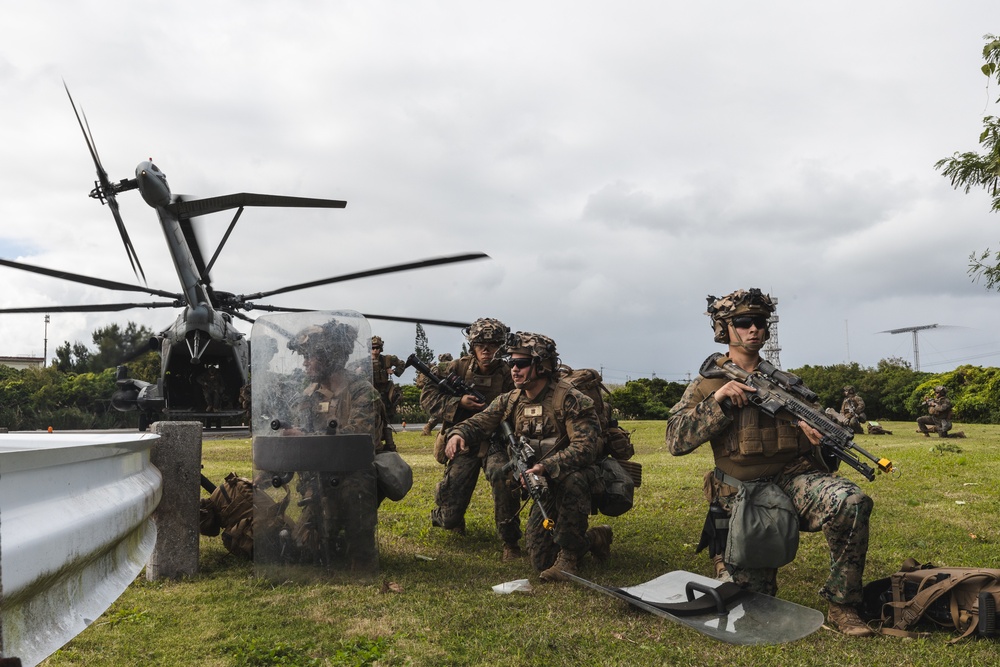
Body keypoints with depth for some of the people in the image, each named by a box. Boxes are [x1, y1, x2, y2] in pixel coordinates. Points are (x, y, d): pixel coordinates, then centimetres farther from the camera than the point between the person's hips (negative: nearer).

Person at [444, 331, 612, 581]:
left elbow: (585, 446, -28)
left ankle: (568, 555, -20)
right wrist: (458, 433, -27)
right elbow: (480, 421, -3)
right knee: (541, 560, 1)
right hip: (544, 486, 6)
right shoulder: (510, 401, 2)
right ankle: (593, 539, 29)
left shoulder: (570, 400, -19)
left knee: (572, 479, -41)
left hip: (577, 478, -6)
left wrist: (546, 467, -40)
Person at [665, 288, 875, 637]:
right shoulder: (706, 386, 4)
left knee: (852, 503, -30)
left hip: (793, 476, 1)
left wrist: (815, 432, -8)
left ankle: (842, 606, -14)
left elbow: (813, 421, 17)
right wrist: (718, 399, -16)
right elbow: (675, 441, -7)